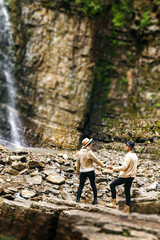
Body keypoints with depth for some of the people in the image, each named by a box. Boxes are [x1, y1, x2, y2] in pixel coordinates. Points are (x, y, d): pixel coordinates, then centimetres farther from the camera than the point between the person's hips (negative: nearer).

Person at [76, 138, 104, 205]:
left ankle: (77, 200, -1)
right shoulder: (89, 152, -15)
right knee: (93, 185, 12)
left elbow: (78, 163, 10)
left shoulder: (80, 152, 2)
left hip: (83, 172, 3)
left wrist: (78, 171, 22)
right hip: (90, 171, -3)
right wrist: (103, 166, 1)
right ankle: (95, 200, 17)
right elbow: (96, 160, -11)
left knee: (81, 186, 7)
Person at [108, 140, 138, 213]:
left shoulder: (129, 155, -16)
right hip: (131, 176, 9)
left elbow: (124, 167, -21)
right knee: (127, 192, 11)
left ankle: (113, 202, -2)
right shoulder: (135, 155, 13)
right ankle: (127, 209, 10)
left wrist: (113, 168, -16)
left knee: (112, 185, 0)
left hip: (125, 176, -9)